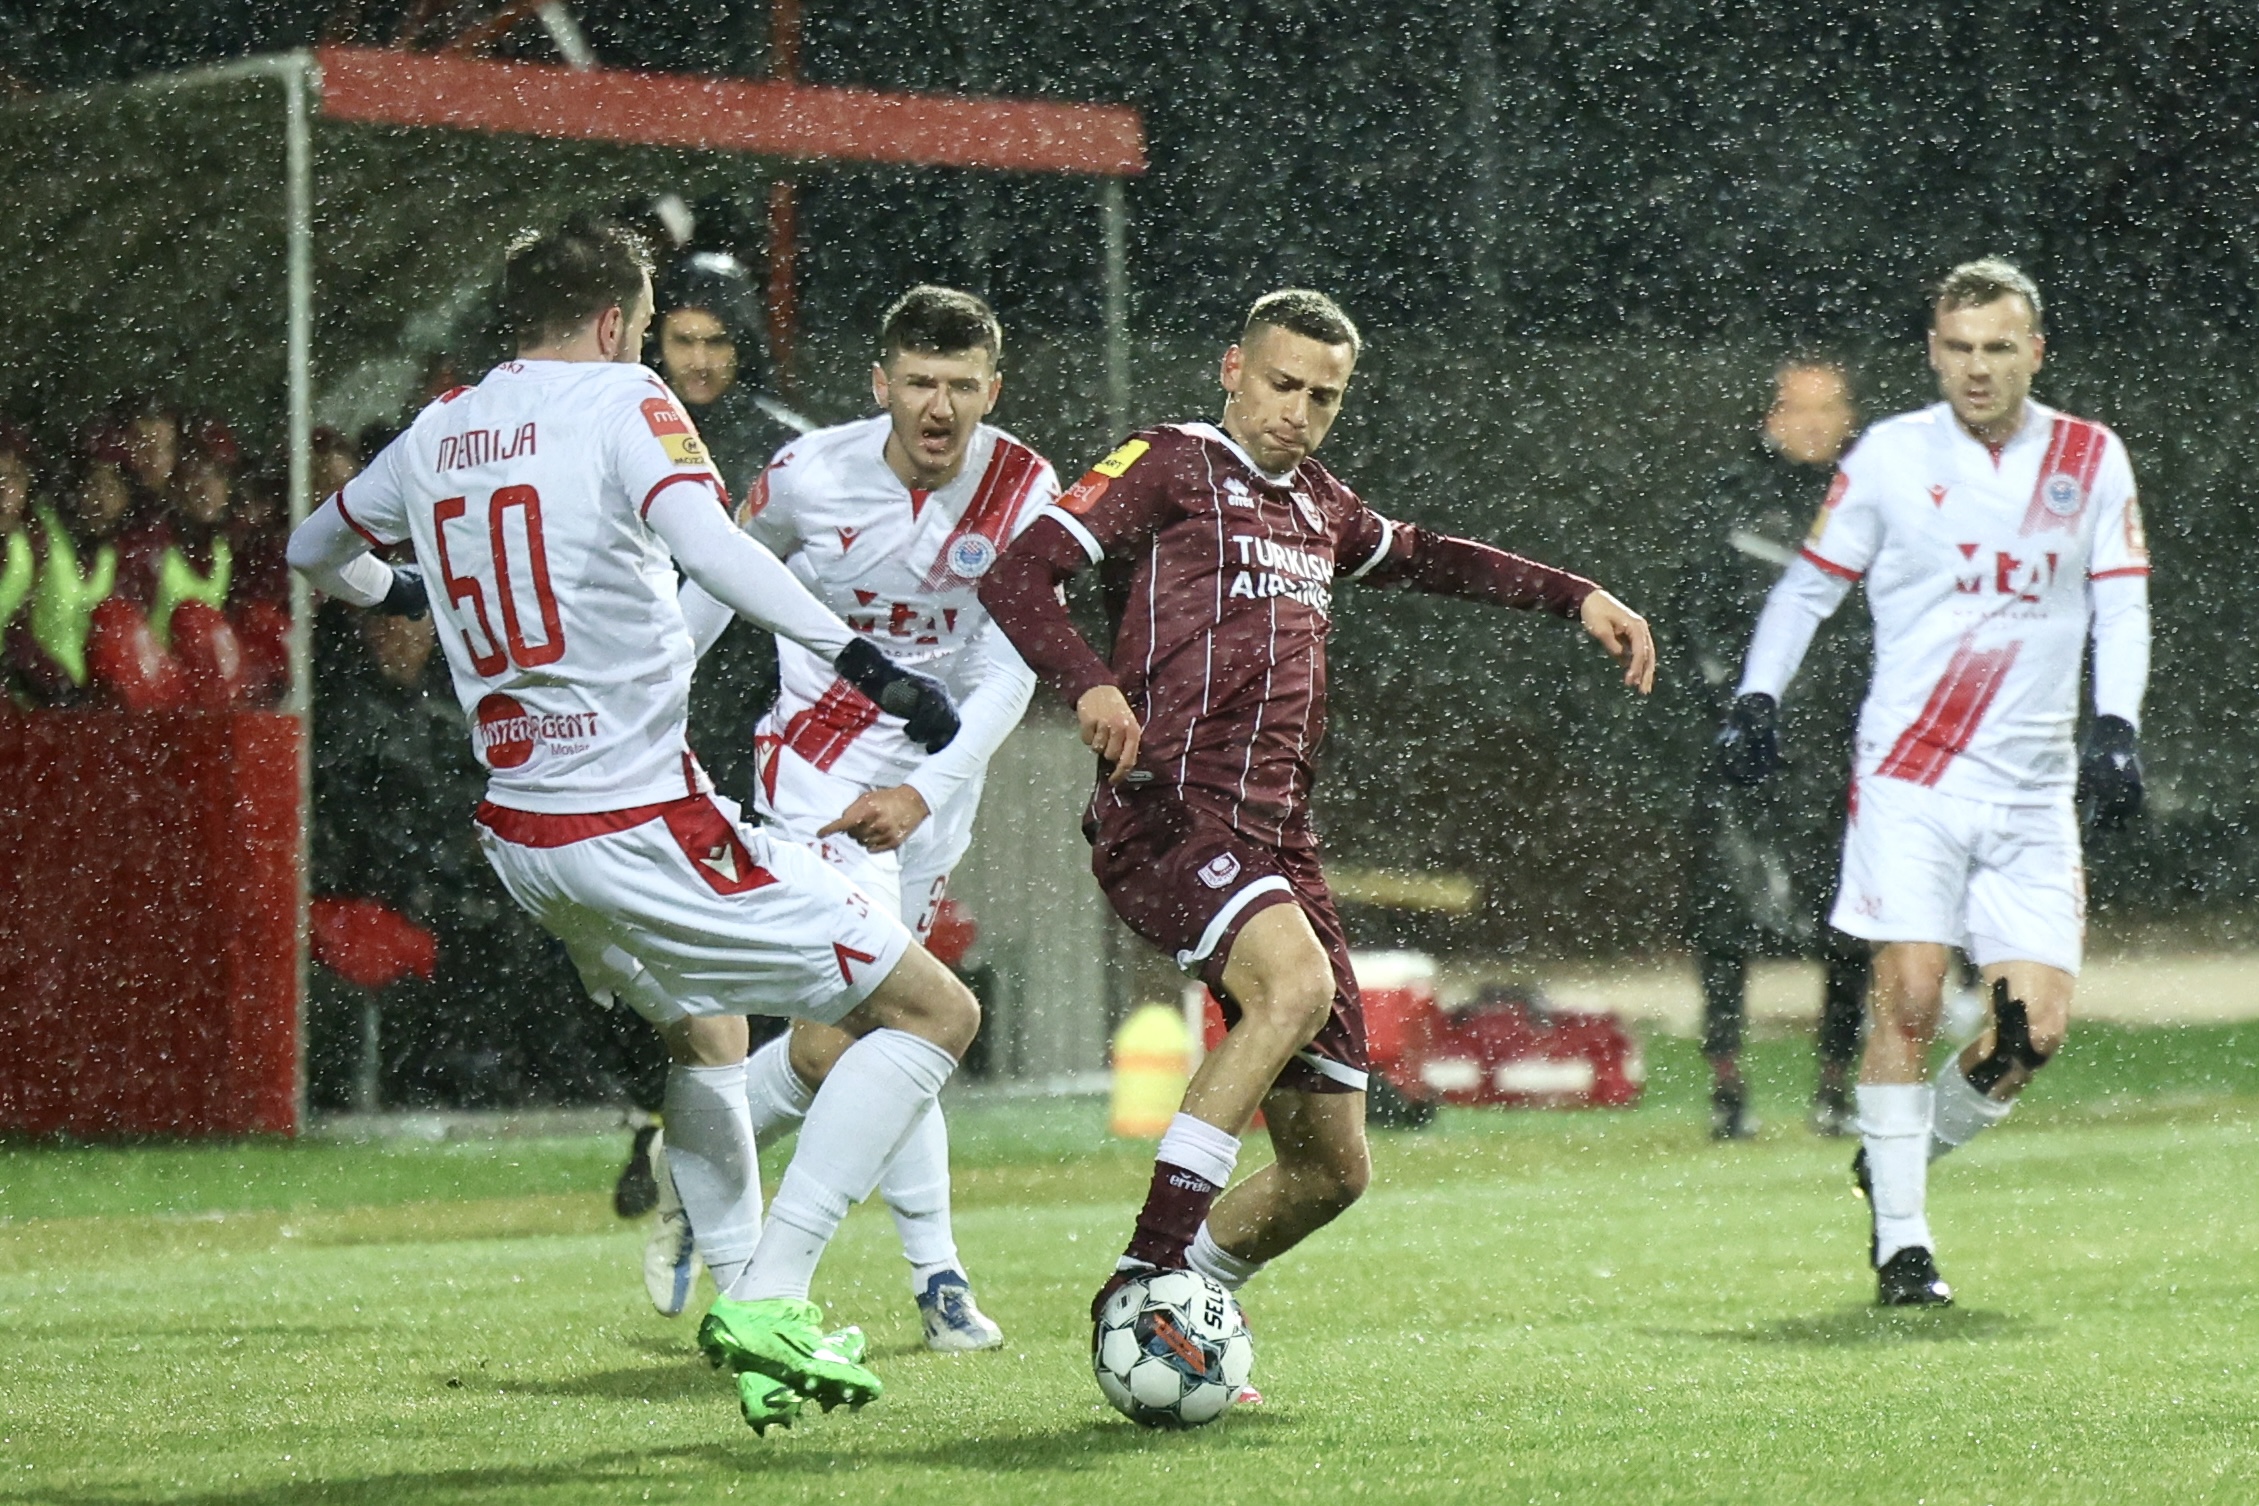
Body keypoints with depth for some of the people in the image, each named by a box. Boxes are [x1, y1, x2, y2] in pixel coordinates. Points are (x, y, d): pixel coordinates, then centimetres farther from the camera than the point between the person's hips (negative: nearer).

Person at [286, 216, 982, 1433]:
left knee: (704, 1029, 34)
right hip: (643, 822, -8)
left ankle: (738, 1292, 24)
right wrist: (863, 662, -32)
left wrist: (405, 597, 49)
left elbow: (314, 551, 29)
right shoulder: (621, 401, -7)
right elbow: (707, 544, -27)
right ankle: (769, 1296, -11)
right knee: (935, 1012, -2)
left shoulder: (440, 430, 11)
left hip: (520, 832, 8)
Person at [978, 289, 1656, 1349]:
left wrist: (1576, 597, 37)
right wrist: (1090, 683, -25)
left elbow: (1422, 558, 44)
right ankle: (1148, 1270, -34)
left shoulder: (1318, 507, 24)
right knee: (1296, 981, -37)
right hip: (1169, 813, -8)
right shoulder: (1171, 465, 3)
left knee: (1331, 1166, 3)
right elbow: (1017, 576, -7)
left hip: (1275, 838, 8)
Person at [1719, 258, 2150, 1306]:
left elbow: (2123, 605, 7)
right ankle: (1900, 1241, -3)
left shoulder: (2093, 461, 5)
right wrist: (1757, 697, -3)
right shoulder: (1891, 455, 0)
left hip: (2034, 789, 2)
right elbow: (1810, 582, 8)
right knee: (1908, 998, -13)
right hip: (1909, 775, -2)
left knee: (2036, 1026, -5)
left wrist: (2114, 728, -7)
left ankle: (1905, 1156, 21)